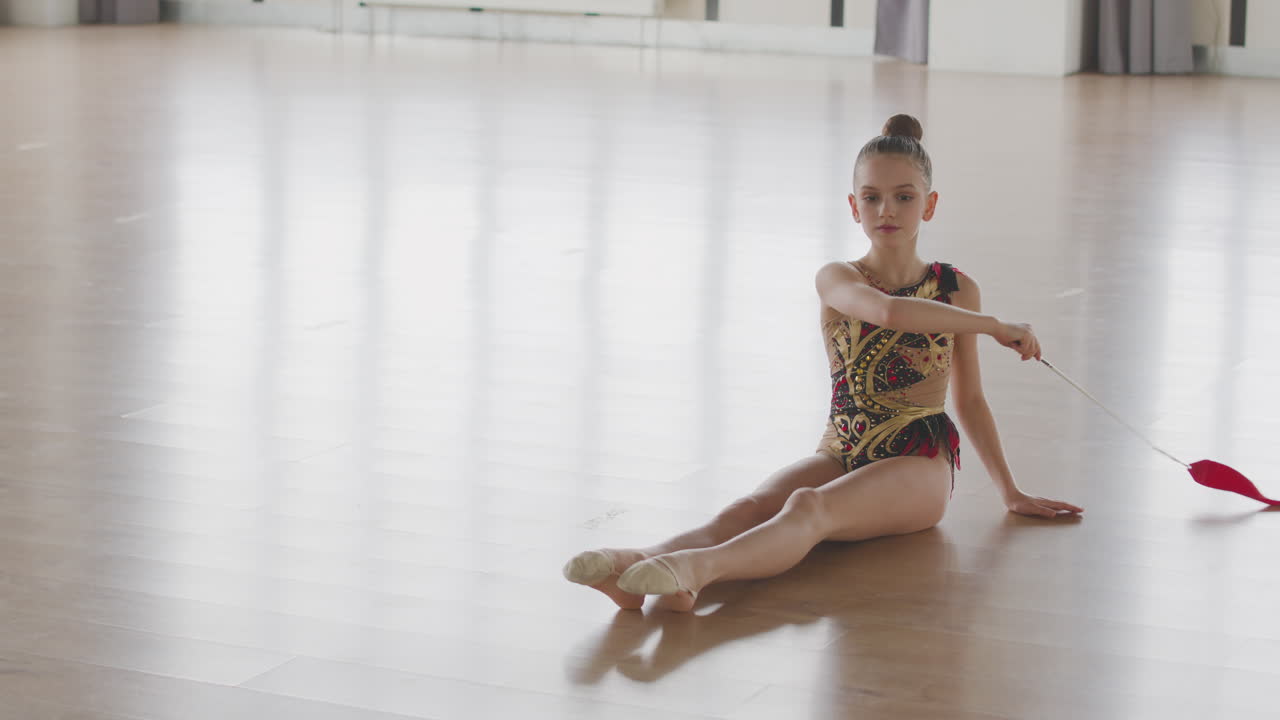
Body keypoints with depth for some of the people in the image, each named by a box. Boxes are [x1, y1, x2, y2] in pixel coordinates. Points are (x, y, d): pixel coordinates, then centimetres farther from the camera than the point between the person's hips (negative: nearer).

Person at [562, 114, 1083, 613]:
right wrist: (994, 326, -17)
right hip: (842, 455, 2)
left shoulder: (956, 289, 9)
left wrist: (1011, 492, 24)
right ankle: (638, 564, -58)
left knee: (809, 508, -35)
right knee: (749, 509, -30)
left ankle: (699, 567, -64)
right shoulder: (837, 281, 4)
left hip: (918, 463, -2)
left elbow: (968, 397, 19)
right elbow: (888, 312, -20)